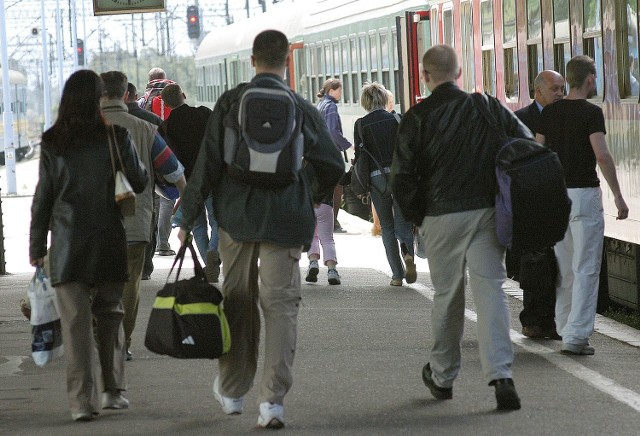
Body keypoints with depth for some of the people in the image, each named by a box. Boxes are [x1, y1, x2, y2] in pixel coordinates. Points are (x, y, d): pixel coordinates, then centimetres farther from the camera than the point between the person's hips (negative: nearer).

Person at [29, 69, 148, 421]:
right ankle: (113, 389, 15)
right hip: (109, 238, 1)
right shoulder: (116, 136, -4)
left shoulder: (52, 142, -1)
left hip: (67, 240, 0)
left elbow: (43, 197, 1)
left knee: (75, 320, -2)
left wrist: (36, 246, 9)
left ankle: (81, 399, -7)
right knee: (110, 314, 15)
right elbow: (139, 182, 5)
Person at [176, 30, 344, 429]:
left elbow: (207, 164, -4)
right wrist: (312, 198, 25)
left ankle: (232, 391, 27)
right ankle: (273, 399, -8)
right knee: (281, 306, 2)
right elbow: (333, 166, 5)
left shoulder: (231, 102, -3)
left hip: (236, 216, 1)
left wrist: (188, 217, 2)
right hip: (285, 220, -1)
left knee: (238, 302, 15)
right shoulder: (302, 109, -2)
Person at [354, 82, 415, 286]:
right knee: (402, 221, 9)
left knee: (387, 226, 11)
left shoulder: (361, 124, -3)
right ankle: (408, 253, -23)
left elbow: (359, 156, -2)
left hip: (376, 178, -1)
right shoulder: (397, 120, 0)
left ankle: (397, 274, 4)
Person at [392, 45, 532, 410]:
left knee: (447, 296, 12)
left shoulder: (418, 116, -4)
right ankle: (501, 374, -16)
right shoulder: (489, 108, 4)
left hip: (441, 217, -1)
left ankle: (442, 376, 25)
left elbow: (402, 174, -6)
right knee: (491, 290, -2)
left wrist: (416, 216, 9)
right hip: (487, 212, 1)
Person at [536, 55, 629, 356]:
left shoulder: (550, 112, 7)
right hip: (584, 195, -6)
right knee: (586, 269, -4)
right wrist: (618, 197, -13)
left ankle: (564, 328, 23)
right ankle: (576, 336, -10)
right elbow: (602, 156, -18)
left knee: (564, 267, 17)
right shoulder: (591, 112, -10)